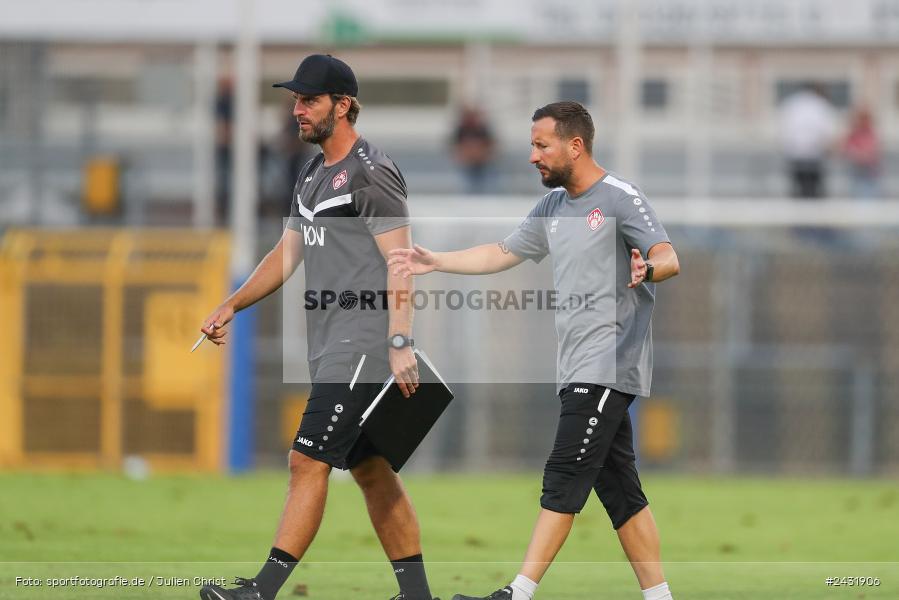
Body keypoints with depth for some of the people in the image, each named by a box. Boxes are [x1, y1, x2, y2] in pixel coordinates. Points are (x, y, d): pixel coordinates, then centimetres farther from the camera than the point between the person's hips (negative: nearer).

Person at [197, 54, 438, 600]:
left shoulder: (372, 174, -12)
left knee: (309, 461, -13)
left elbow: (400, 263, -17)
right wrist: (231, 306, 15)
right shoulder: (313, 176, 18)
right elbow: (288, 254, 24)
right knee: (371, 469, 10)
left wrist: (400, 343, -24)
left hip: (365, 345, -10)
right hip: (331, 348, 10)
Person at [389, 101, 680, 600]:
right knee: (618, 489, 6)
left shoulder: (620, 199, -9)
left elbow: (669, 257, -20)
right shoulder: (553, 207, 17)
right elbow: (502, 255, 28)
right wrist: (435, 262, 24)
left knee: (564, 479, -12)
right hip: (579, 370, 9)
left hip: (608, 366, -8)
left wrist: (649, 269, -43)